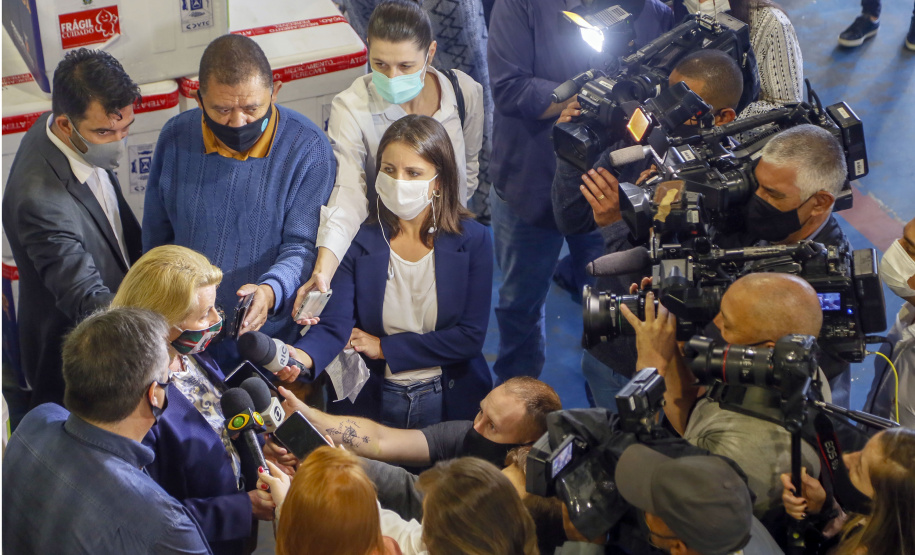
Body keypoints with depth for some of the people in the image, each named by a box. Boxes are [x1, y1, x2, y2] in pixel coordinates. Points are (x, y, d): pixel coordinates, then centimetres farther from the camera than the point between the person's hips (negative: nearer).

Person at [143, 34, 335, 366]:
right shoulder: (176, 137, -4)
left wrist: (269, 291, -36)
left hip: (272, 337, -2)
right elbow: (156, 236, 7)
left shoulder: (309, 148, -14)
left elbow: (303, 246, -16)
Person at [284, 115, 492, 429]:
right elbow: (334, 326, -15)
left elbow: (471, 337, -9)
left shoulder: (472, 241, -5)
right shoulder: (359, 240, -5)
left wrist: (383, 347, -9)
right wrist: (301, 356, -38)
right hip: (369, 402, 0)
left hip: (450, 403, 0)